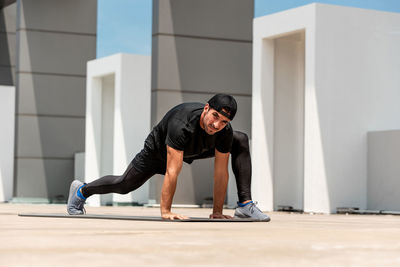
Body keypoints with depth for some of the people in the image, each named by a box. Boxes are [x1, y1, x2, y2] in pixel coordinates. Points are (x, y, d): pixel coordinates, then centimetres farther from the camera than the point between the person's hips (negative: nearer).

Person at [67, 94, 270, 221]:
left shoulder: (225, 132, -32)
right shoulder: (181, 124, -47)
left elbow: (221, 172, -24)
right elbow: (172, 171, -45)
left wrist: (217, 211, -22)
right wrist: (165, 211, -42)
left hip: (195, 150, 4)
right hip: (159, 149, -4)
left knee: (241, 141, -12)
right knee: (125, 185, 11)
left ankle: (245, 205, -14)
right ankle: (81, 191, 40)